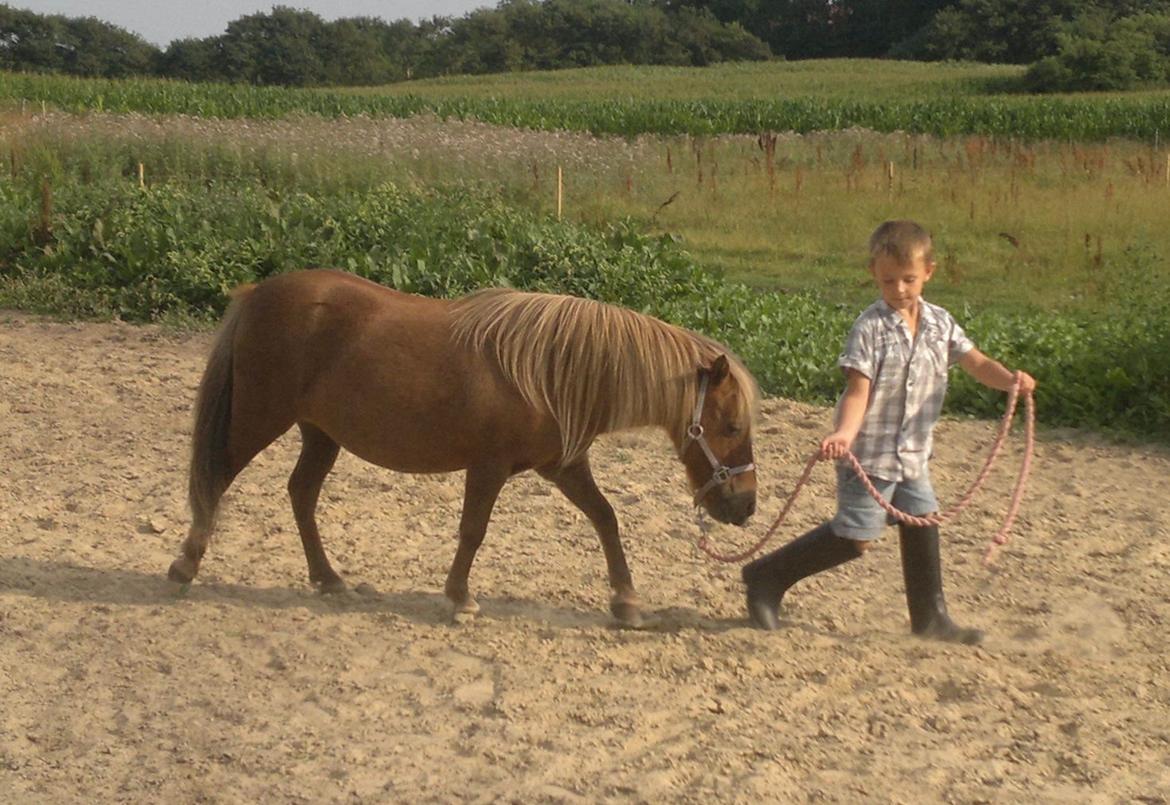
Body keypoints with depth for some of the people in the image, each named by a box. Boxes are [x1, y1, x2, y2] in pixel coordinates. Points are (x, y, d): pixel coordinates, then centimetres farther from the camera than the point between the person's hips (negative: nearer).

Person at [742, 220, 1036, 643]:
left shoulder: (940, 323, 5)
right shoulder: (869, 328, -14)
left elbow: (976, 363, 4)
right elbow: (858, 391, -20)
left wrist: (1010, 379, -17)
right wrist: (844, 433, -36)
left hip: (913, 453, 7)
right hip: (868, 454, -6)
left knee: (922, 525, 11)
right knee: (855, 536, -5)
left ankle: (930, 617, 25)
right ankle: (767, 576, 8)